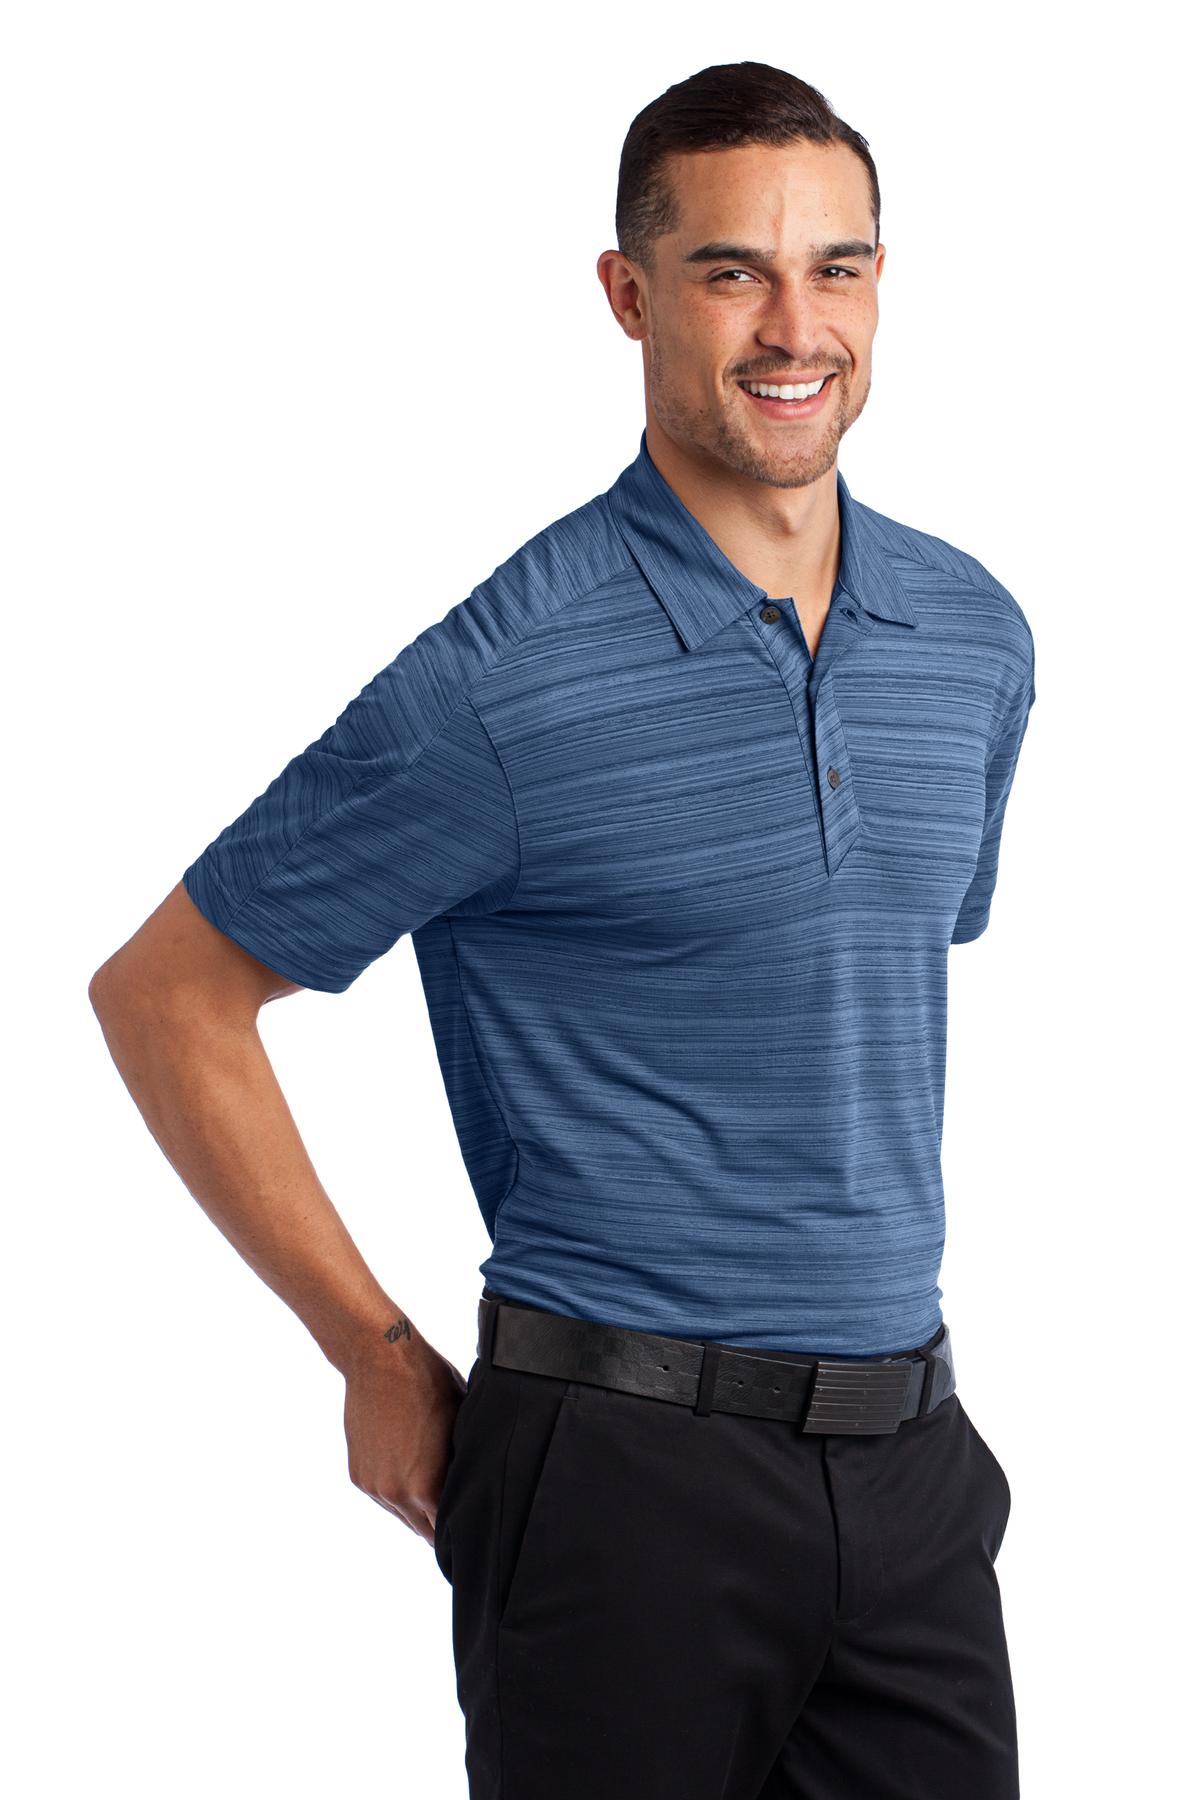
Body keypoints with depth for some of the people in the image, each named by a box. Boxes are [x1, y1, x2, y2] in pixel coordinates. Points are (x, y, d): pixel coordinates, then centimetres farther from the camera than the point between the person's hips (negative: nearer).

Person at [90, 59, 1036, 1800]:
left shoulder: (975, 633, 7)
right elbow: (164, 997, -5)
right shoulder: (507, 679, -12)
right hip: (631, 1468, -5)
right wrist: (381, 1362, -3)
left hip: (912, 1459, 6)